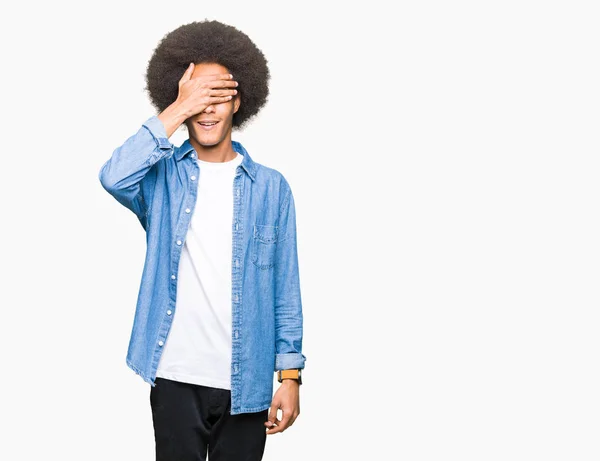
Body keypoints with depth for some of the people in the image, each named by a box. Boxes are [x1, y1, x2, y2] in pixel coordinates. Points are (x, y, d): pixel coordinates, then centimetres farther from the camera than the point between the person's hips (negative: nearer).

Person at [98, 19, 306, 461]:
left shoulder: (271, 188, 3)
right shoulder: (163, 177, 2)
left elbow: (285, 289, 3)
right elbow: (114, 177, -22)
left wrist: (290, 374, -1)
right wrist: (177, 111, -17)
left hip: (246, 383, 1)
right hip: (175, 378, -1)